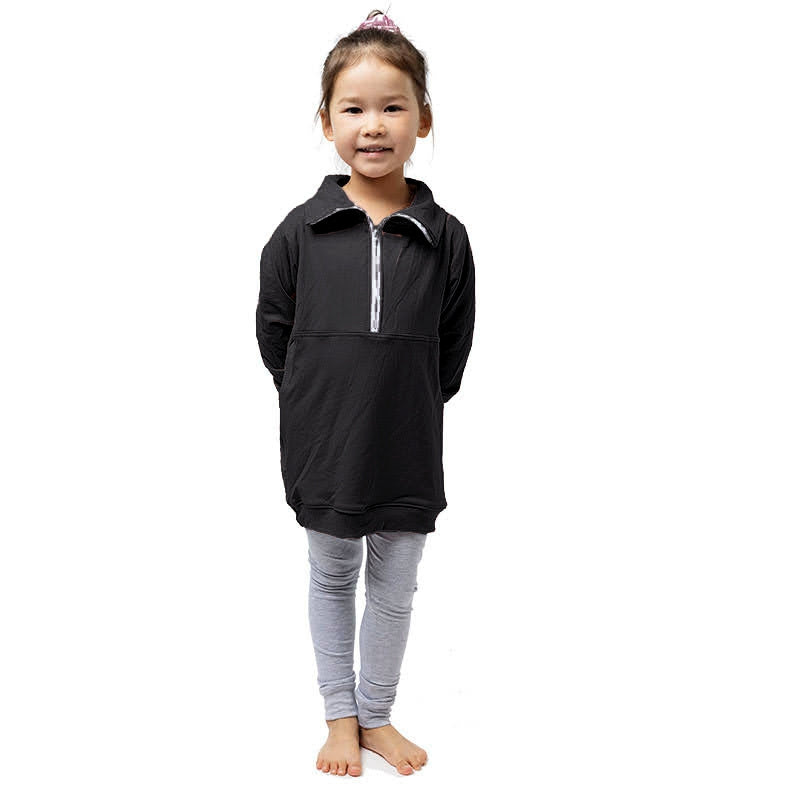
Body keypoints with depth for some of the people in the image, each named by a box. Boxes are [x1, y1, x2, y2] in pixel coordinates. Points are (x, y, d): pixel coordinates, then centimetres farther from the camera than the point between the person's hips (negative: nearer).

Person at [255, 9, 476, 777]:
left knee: (394, 588, 14)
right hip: (323, 448, 0)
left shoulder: (445, 237, -7)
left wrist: (408, 407, 4)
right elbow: (273, 333, 3)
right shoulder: (300, 232, -8)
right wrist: (315, 405, 4)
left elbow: (453, 350, 3)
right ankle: (341, 716, 32)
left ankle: (378, 716, 33)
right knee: (331, 579, 15)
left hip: (408, 453, 1)